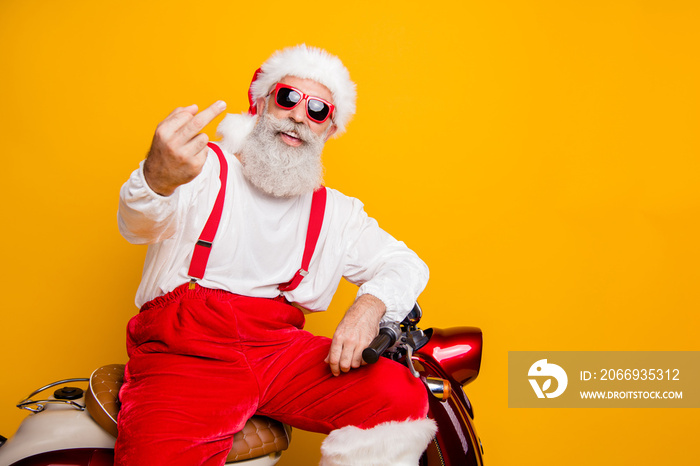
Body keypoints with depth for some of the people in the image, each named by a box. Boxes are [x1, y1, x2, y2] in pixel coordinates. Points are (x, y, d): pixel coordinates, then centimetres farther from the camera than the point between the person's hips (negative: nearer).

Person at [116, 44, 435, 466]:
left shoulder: (334, 211, 15)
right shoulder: (203, 167, 2)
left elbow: (405, 264, 15)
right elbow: (139, 222, -16)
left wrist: (369, 305, -9)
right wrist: (159, 179, -42)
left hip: (281, 351, 4)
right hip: (183, 354, -3)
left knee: (403, 396, -15)